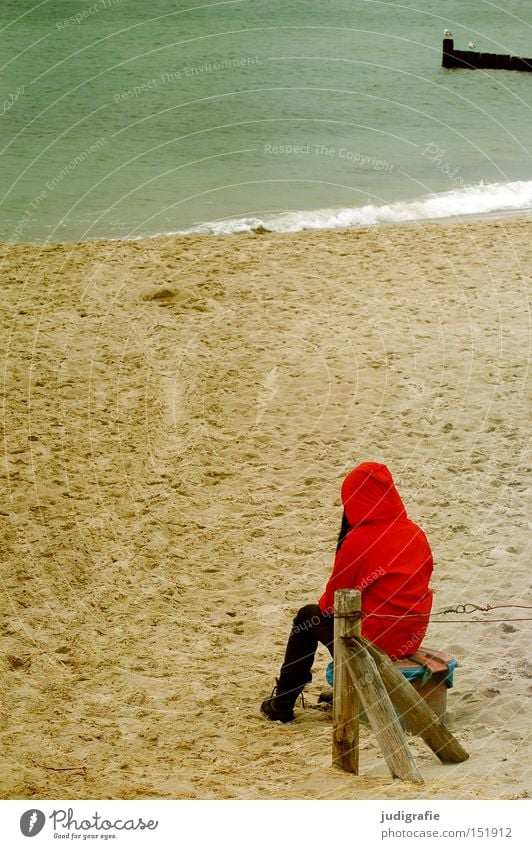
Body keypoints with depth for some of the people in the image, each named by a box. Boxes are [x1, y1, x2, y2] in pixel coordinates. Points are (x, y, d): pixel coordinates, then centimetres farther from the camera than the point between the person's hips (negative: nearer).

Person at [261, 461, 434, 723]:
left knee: (308, 617, 19)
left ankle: (281, 705, 25)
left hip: (370, 642, -7)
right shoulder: (415, 533, 1)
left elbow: (334, 601, -8)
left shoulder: (359, 540, -18)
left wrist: (324, 604, 17)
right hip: (411, 639, 7)